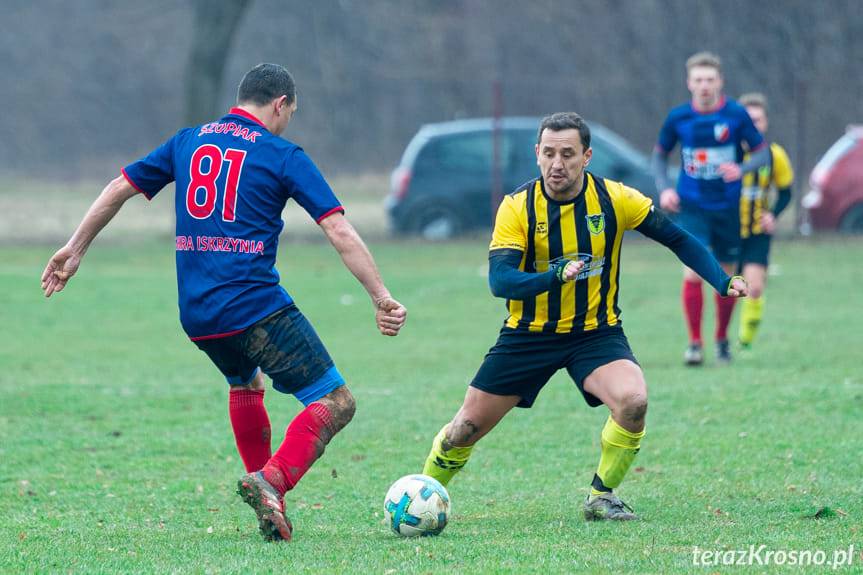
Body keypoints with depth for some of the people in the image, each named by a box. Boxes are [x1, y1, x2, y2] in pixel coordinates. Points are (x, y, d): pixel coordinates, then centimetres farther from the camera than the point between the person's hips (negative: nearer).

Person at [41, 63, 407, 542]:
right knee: (335, 403, -4)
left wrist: (74, 249, 29)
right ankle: (272, 481, -27)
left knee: (245, 382, 34)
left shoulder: (188, 142, 14)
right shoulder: (283, 155, 0)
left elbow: (119, 188, 19)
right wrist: (382, 298, -4)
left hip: (196, 317, 6)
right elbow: (340, 234, -6)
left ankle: (269, 504, 28)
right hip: (257, 308, -6)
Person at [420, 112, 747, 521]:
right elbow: (499, 280, -24)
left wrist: (723, 282, -12)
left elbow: (678, 240, 1)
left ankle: (601, 497, -5)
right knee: (467, 426, 1)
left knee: (632, 401, -28)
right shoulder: (517, 207, -13)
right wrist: (556, 277, -41)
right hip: (529, 334, 0)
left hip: (596, 333, 0)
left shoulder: (614, 199, -10)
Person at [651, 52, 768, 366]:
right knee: (693, 272, -16)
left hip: (727, 208, 1)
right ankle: (695, 343, -8)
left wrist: (740, 170, -21)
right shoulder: (677, 117, -3)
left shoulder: (736, 114, -6)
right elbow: (659, 155, 11)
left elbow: (763, 152, -1)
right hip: (691, 207, 0)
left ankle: (722, 339, 29)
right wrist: (664, 189, -5)